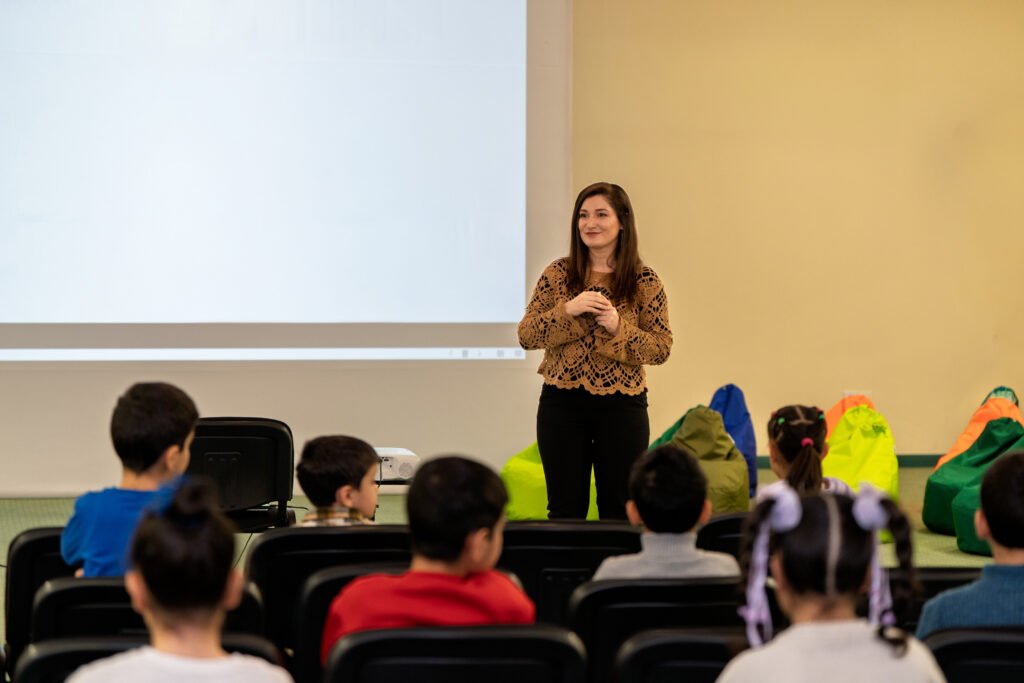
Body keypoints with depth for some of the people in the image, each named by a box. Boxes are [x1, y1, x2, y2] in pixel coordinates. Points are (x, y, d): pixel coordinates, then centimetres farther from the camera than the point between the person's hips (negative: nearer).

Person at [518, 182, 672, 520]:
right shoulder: (557, 274, 3)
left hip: (622, 406, -1)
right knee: (565, 510, 6)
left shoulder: (645, 282, 0)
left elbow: (661, 348, -1)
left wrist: (619, 328, -17)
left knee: (619, 511, 5)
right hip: (562, 403, 1)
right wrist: (567, 311, -16)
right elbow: (526, 336, 0)